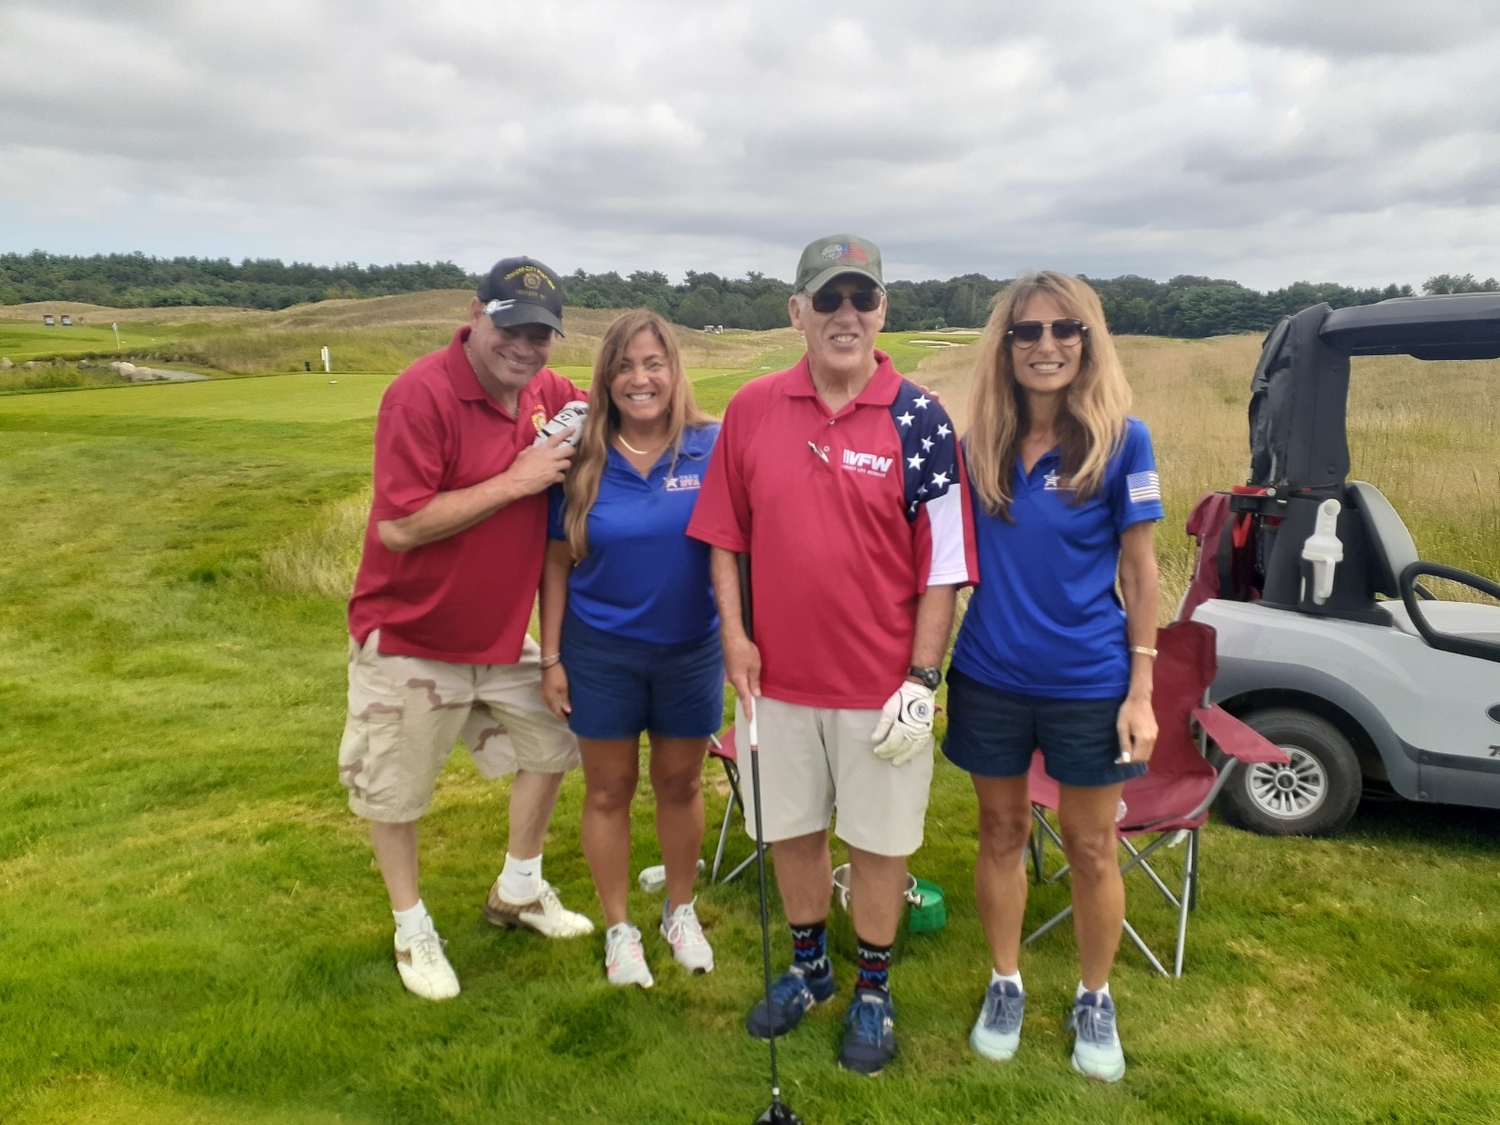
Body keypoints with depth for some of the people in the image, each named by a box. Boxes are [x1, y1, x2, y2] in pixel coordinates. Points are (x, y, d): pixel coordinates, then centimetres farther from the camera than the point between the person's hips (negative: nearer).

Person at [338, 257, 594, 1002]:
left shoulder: (551, 394, -3)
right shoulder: (420, 394, -23)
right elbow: (400, 526, -28)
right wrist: (515, 481, -27)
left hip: (506, 633, 7)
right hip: (409, 636, -6)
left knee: (550, 745, 20)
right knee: (392, 792, 10)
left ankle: (518, 891, 42)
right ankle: (412, 929, 34)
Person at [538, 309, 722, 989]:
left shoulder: (712, 447, -10)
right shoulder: (583, 460, -8)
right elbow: (557, 562, -2)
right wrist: (550, 657, -2)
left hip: (691, 650, 0)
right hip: (600, 652, 0)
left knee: (680, 784, 17)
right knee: (608, 792, 13)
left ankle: (681, 912, 40)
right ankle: (618, 928, 33)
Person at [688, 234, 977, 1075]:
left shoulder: (921, 422, -9)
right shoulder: (752, 410, -1)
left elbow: (944, 564, -7)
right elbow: (725, 532, 6)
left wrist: (922, 678, -11)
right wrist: (733, 633, -3)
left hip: (881, 686, -2)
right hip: (777, 677, 3)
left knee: (880, 841, 12)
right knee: (792, 830, 18)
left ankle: (873, 992, 36)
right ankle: (809, 968, 43)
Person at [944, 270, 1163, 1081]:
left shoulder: (1121, 438, -9)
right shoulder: (978, 443, -1)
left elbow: (1138, 568, -5)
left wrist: (1141, 690, -7)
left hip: (1089, 682, -2)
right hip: (989, 677, 2)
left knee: (1091, 847, 12)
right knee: (1001, 834, 16)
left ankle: (1095, 1001, 34)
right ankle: (1005, 986, 36)